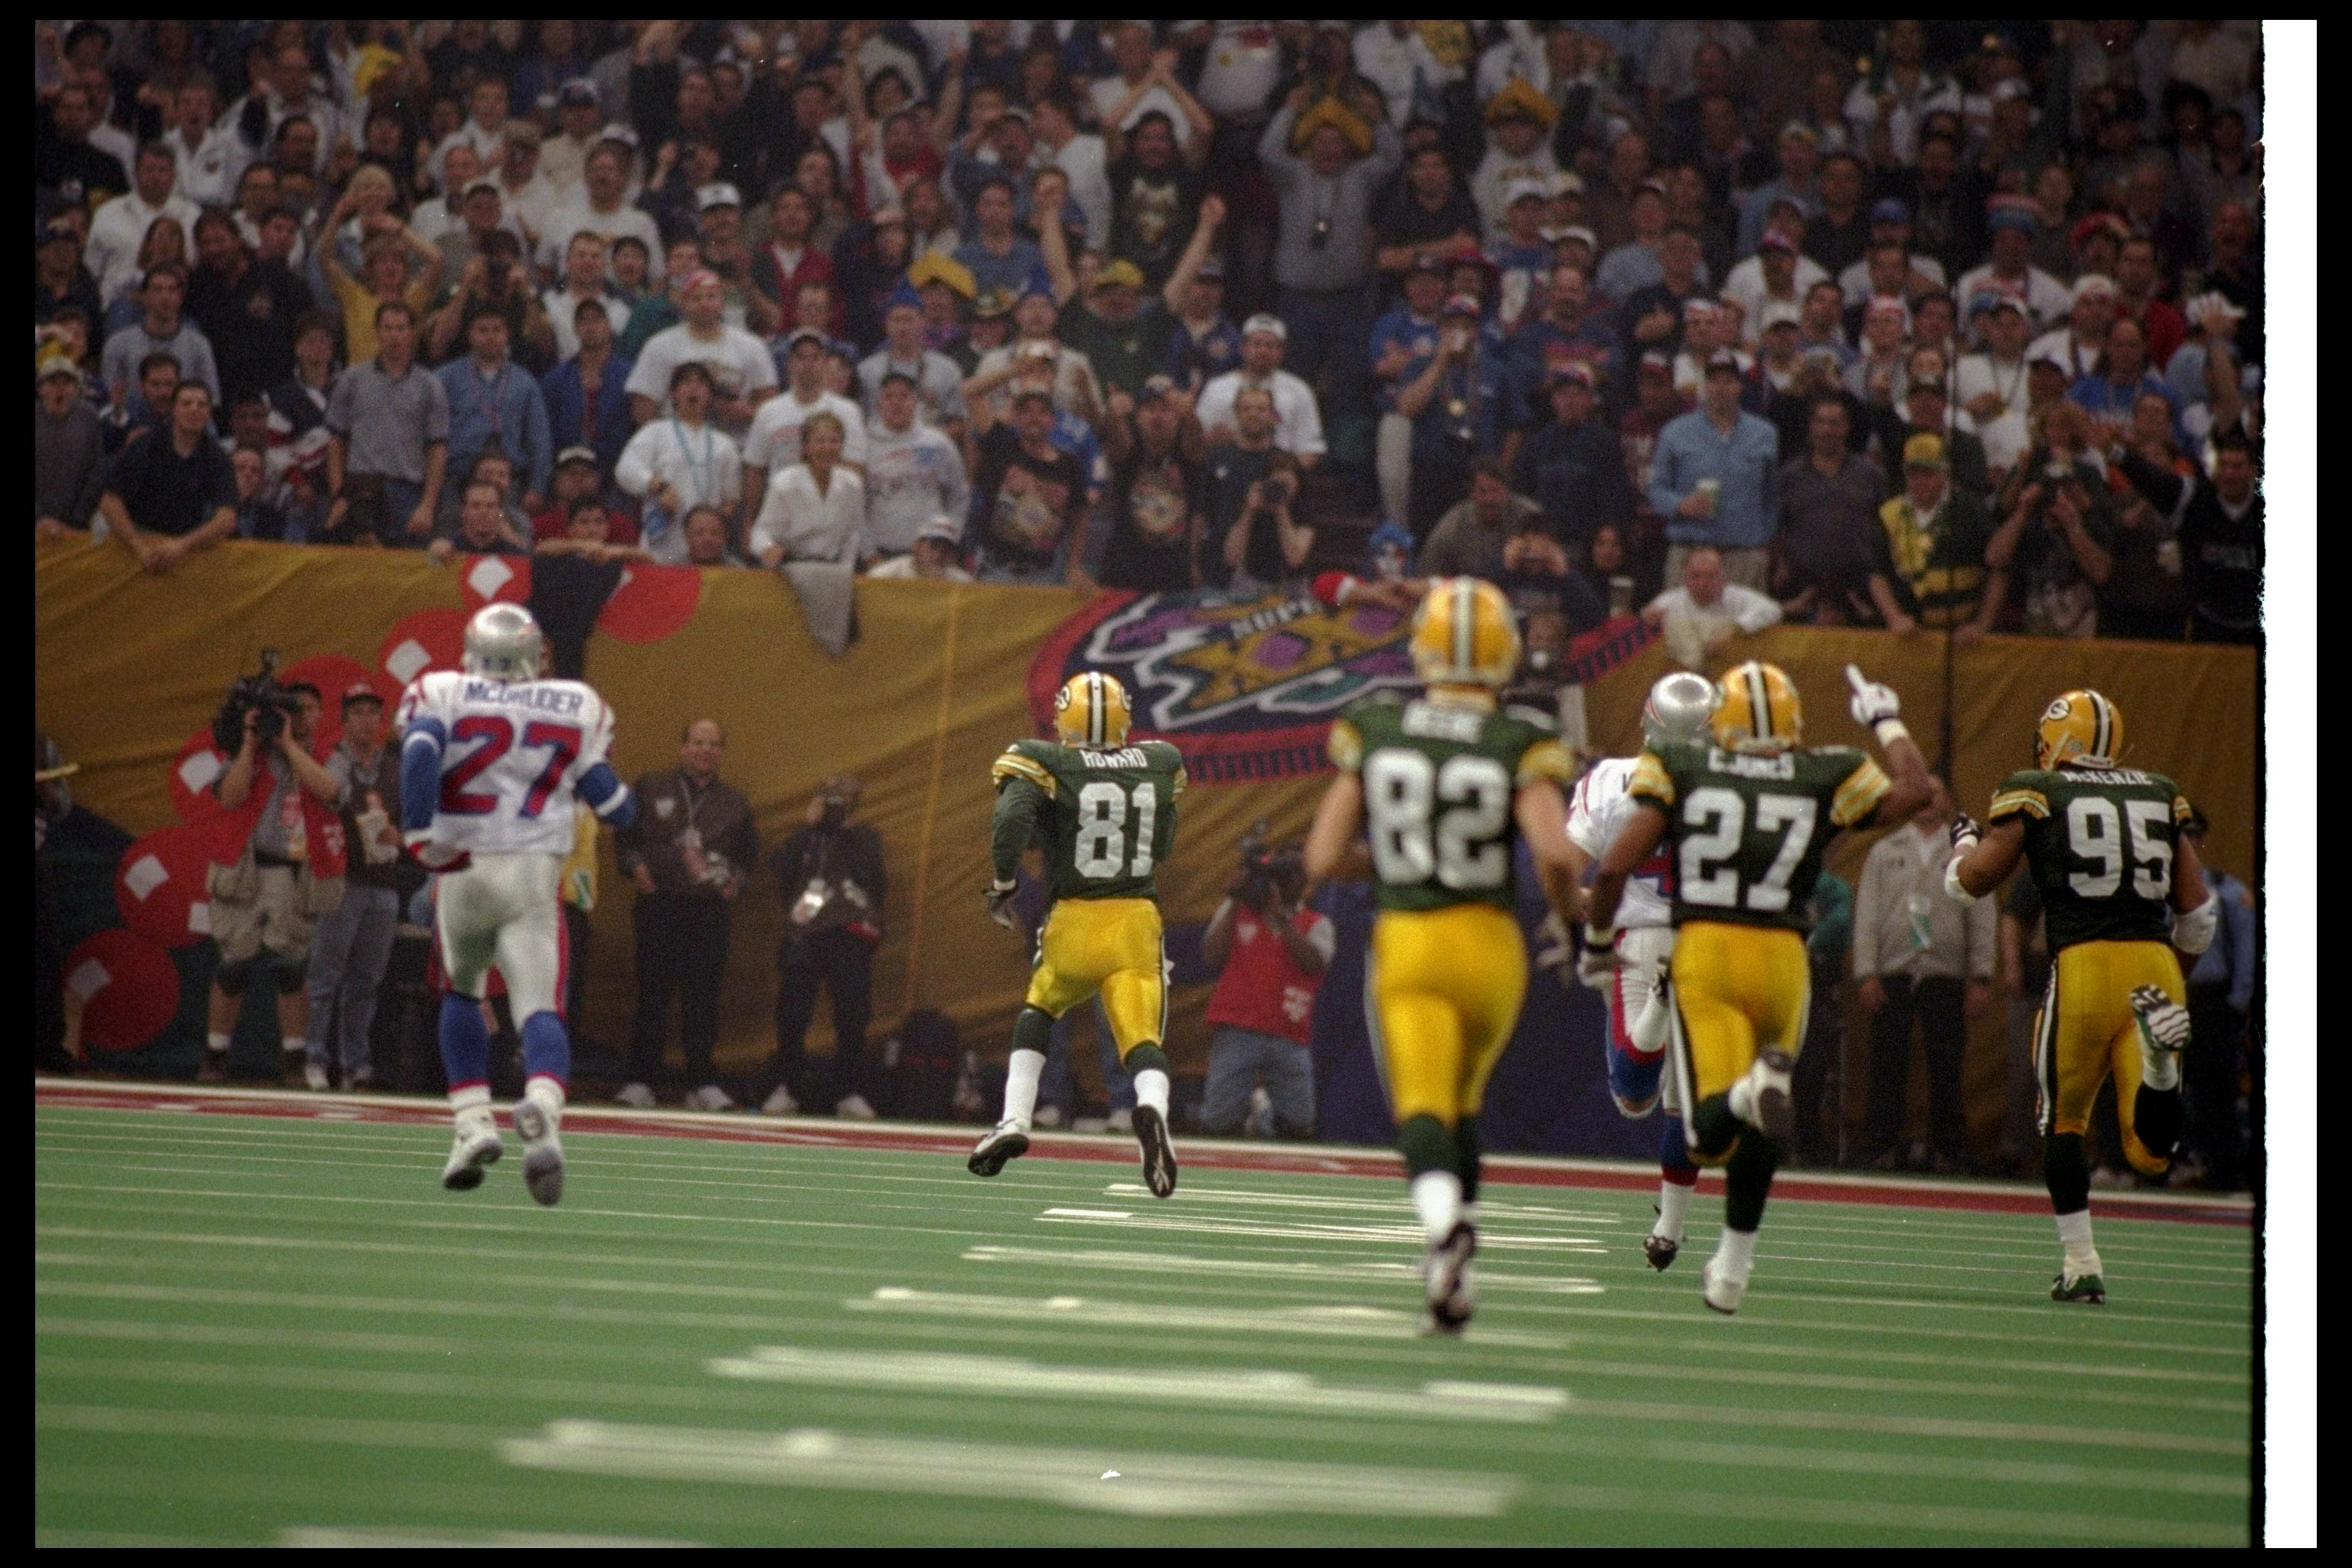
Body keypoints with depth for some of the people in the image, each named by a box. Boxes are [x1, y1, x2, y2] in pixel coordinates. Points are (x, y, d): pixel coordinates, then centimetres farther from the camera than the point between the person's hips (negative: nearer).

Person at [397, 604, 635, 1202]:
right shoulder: (576, 709, 6)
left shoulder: (441, 696, 1)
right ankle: (542, 1106, -37)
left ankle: (473, 1122, 14)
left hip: (462, 875, 1)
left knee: (462, 992, 24)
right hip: (534, 877, -1)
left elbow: (420, 754, -19)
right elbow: (616, 807, 7)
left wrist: (422, 839, -15)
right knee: (540, 1010, -7)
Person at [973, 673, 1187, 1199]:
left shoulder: (1044, 765, -4)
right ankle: (1151, 1107, -37)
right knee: (1143, 1040, -5)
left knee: (1038, 1011, 25)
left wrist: (1003, 889, -6)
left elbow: (1012, 820, -20)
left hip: (1074, 919, -1)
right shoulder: (1159, 764, 9)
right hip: (1138, 919, 1)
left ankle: (1014, 1120, 12)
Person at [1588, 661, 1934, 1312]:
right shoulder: (1826, 780, 4)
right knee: (1759, 1125, 21)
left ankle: (1747, 1093, -39)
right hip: (1780, 958, 1)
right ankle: (1734, 1262, 21)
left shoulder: (1679, 770, 3)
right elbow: (1914, 791, 13)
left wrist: (1598, 936, 14)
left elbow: (1615, 866, -2)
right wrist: (1886, 722, 29)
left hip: (1701, 950, -1)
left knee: (1712, 1133, -6)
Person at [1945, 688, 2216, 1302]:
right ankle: (2158, 1058, -29)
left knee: (2064, 1121, 19)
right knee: (2151, 1152, 1)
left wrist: (1963, 841, 31)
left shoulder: (2033, 795, 5)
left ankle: (2081, 1266, 13)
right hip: (2155, 967, 2)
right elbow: (2198, 910, 17)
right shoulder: (2161, 796, 16)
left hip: (2083, 966, -2)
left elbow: (1973, 881, 9)